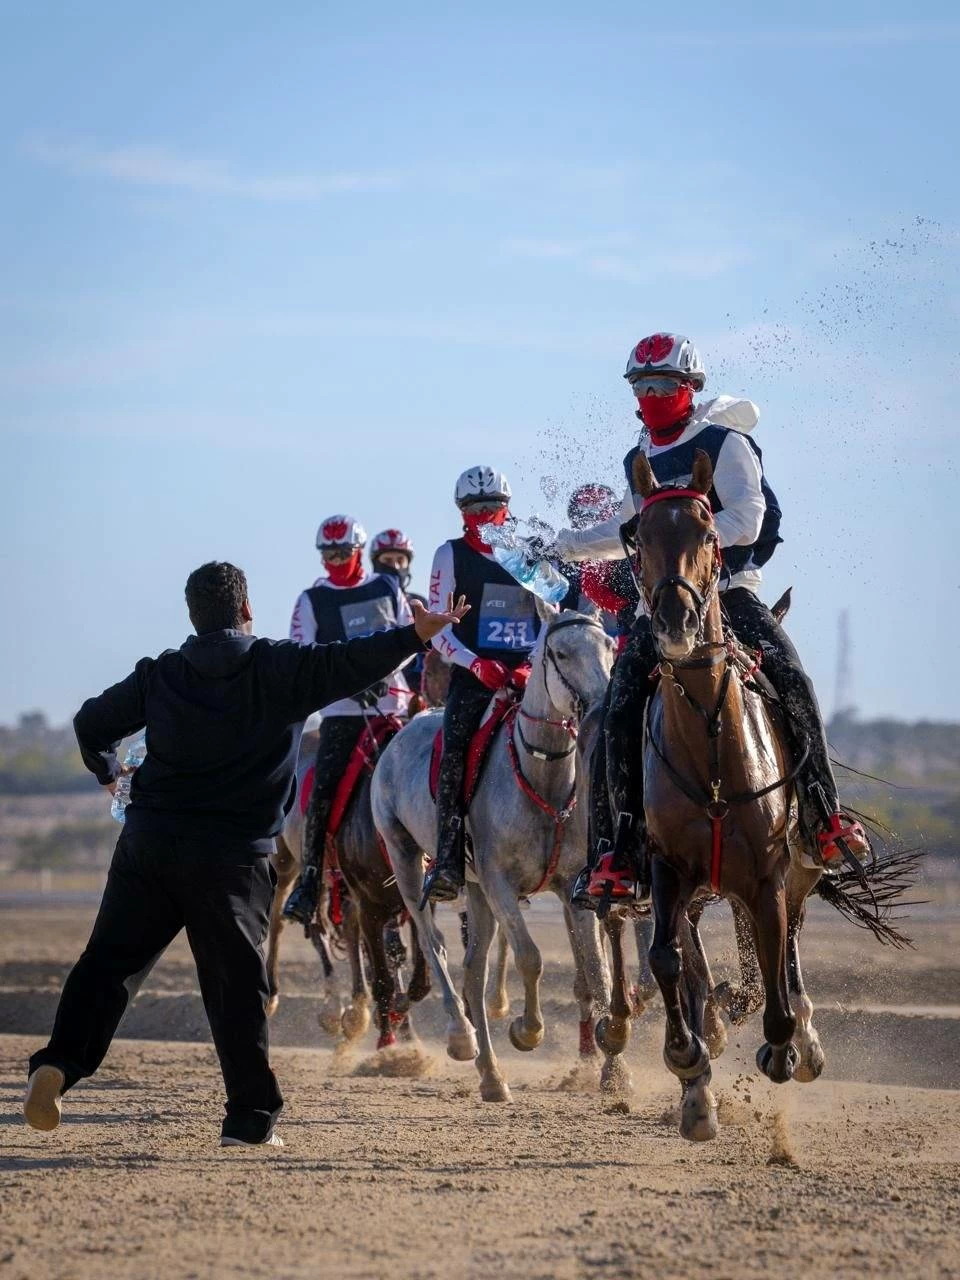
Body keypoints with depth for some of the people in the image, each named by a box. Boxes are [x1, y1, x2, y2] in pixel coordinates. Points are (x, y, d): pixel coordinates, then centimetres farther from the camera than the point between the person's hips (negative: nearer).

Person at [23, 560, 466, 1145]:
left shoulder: (158, 675, 11)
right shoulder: (281, 668, 0)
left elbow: (92, 723, 20)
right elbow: (349, 664, -11)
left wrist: (107, 770, 38)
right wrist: (417, 636, -12)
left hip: (148, 840, 3)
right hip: (232, 856, -3)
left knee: (109, 959, 6)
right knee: (237, 984, 2)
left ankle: (58, 1062, -13)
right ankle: (252, 1118, 3)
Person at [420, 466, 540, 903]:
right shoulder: (452, 555, 7)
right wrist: (477, 664, -14)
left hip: (527, 674, 3)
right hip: (472, 676, -3)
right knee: (454, 753, -21)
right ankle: (448, 862, -25)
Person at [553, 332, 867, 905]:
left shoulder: (725, 444, -3)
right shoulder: (639, 462, 16)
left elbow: (746, 520, -16)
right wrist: (565, 546, 28)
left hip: (732, 593, -4)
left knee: (793, 685, -23)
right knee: (620, 711, -13)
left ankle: (824, 817, -9)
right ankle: (616, 854, -14)